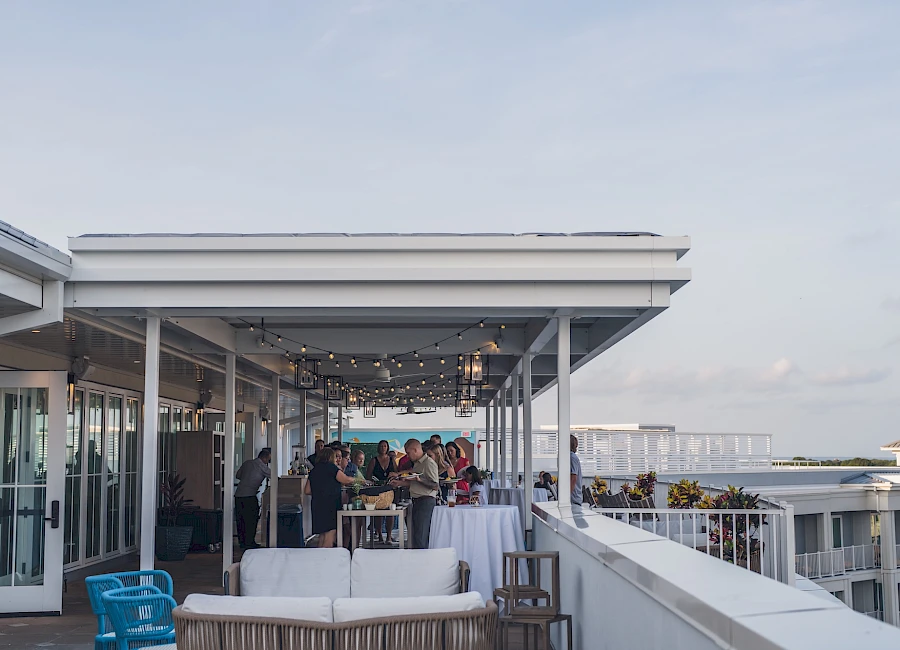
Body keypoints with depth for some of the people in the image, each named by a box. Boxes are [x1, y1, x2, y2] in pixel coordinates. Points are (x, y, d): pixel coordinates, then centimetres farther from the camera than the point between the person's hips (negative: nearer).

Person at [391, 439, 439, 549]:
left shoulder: (429, 463, -11)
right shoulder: (416, 463, 19)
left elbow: (435, 486, -16)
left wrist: (418, 479, -22)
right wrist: (400, 482, 20)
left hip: (426, 500, -10)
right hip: (417, 501, 10)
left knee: (420, 536, -12)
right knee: (417, 534, 10)